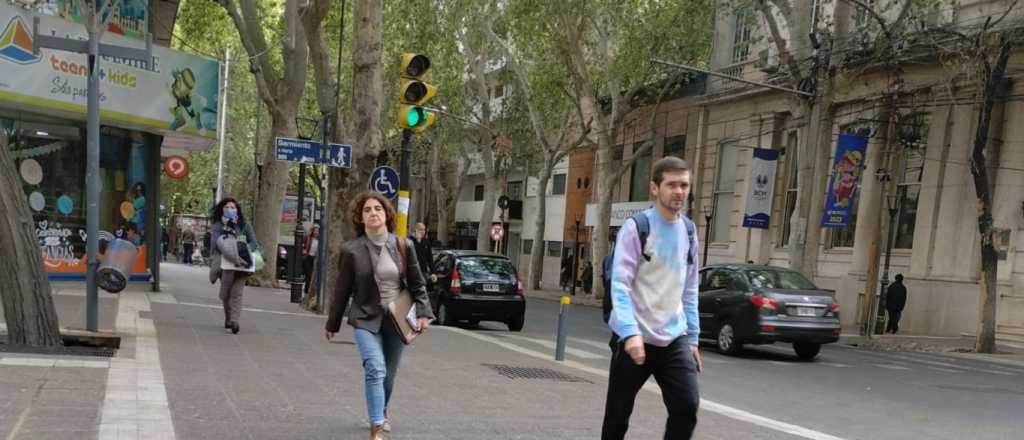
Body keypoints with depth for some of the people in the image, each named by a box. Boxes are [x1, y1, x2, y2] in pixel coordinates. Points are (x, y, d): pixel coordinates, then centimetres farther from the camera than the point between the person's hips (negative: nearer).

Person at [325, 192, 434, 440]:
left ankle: (382, 415, 40)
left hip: (397, 320, 3)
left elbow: (417, 284, 4)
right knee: (375, 370, -18)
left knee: (389, 374, 15)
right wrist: (332, 323, 6)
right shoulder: (352, 250, -8)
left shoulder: (403, 246, -3)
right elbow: (342, 289, 0)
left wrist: (423, 313, -6)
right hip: (366, 319, -2)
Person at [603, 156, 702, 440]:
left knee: (687, 407, -11)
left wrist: (692, 336, 11)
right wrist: (630, 332, -29)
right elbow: (620, 284, -17)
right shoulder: (635, 228, -9)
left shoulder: (688, 231, 9)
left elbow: (689, 289, 15)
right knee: (618, 414, 7)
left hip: (675, 339, 4)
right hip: (636, 337, -4)